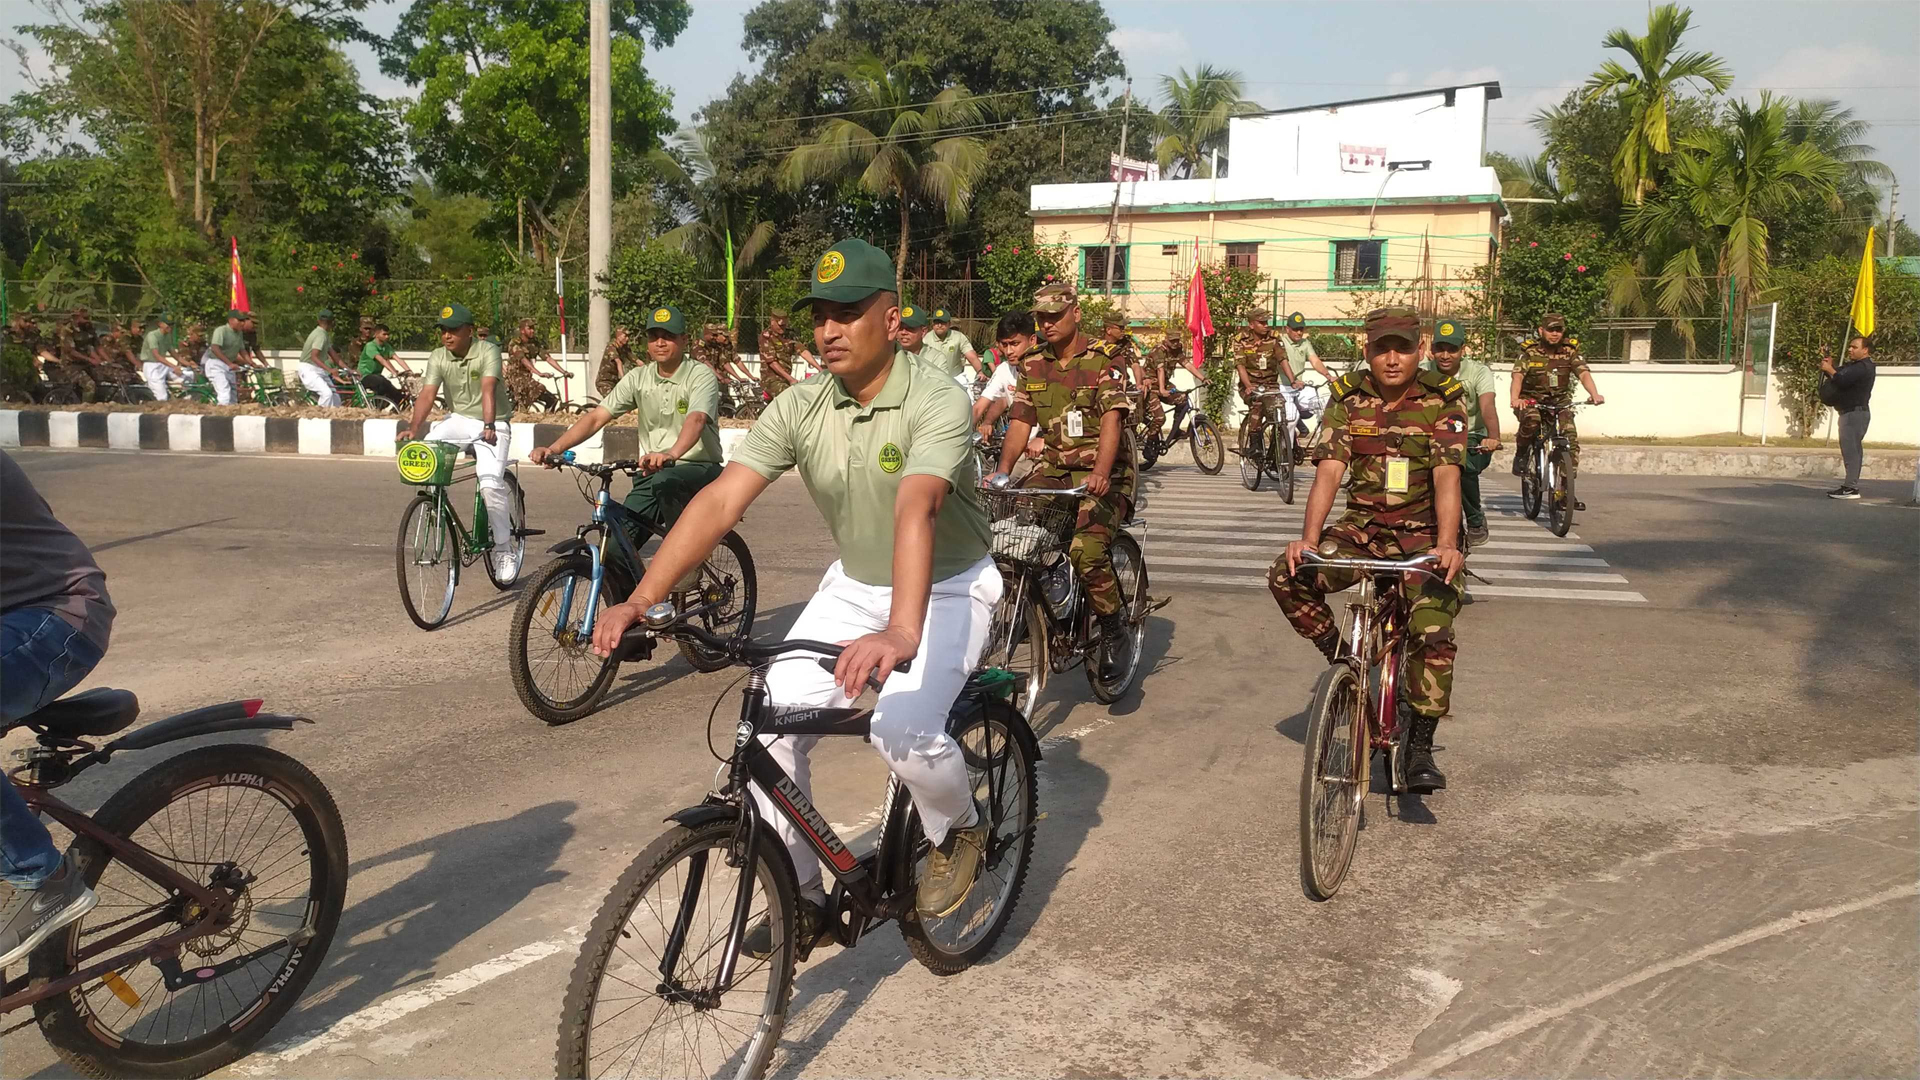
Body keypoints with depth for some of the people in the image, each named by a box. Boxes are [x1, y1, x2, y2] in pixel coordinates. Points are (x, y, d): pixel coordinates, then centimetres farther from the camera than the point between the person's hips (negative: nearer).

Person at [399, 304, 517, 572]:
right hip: (458, 419, 4)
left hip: (491, 424, -4)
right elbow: (427, 394, -13)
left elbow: (488, 389, -29)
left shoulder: (488, 351, -15)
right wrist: (413, 428, -28)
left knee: (490, 484, -21)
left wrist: (488, 426, -43)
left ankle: (505, 548, -6)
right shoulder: (437, 358, -3)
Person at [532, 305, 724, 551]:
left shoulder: (701, 376, -9)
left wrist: (671, 454, -50)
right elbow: (596, 417, -1)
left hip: (699, 468, -5)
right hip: (651, 472, 5)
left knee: (664, 482, -39)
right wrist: (554, 448, -17)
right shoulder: (638, 378, 6)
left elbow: (696, 419, -29)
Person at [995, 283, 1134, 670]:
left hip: (1101, 474, -5)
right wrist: (1001, 472, -14)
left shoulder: (1102, 360, -6)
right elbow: (1020, 423, 4)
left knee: (1086, 550, -28)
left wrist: (1100, 472, -36)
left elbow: (1111, 420, -18)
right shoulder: (1033, 366, 10)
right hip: (1053, 469, 5)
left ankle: (1113, 624, -1)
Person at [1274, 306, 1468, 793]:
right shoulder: (1348, 398, -1)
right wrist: (1308, 538, -26)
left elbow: (1446, 477, -19)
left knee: (1433, 632, -21)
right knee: (1287, 576, -20)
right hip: (1362, 528, 2)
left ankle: (1420, 746, -7)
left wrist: (1447, 544, -34)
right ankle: (1342, 659, 2)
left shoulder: (1444, 400, -7)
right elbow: (1328, 472, -11)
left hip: (1423, 534, -2)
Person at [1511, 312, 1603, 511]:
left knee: (1571, 440, -13)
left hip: (1560, 400, 3)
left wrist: (1594, 394, -36)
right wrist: (1514, 398, -44)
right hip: (1531, 399, -3)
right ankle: (1521, 454, -6)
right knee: (1531, 421, -37)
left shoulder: (1570, 350, -3)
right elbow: (1518, 375, -24)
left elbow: (1583, 373, -16)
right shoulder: (1530, 351, -10)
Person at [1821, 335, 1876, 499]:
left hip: (1855, 412, -11)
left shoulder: (1864, 367, -13)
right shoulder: (1852, 365, 21)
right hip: (1849, 412, 11)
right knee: (1852, 450, 12)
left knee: (1851, 449, -13)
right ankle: (1851, 485, 17)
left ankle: (1851, 487, -16)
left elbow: (1842, 380, -24)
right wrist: (1829, 365, 5)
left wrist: (1829, 369, -9)